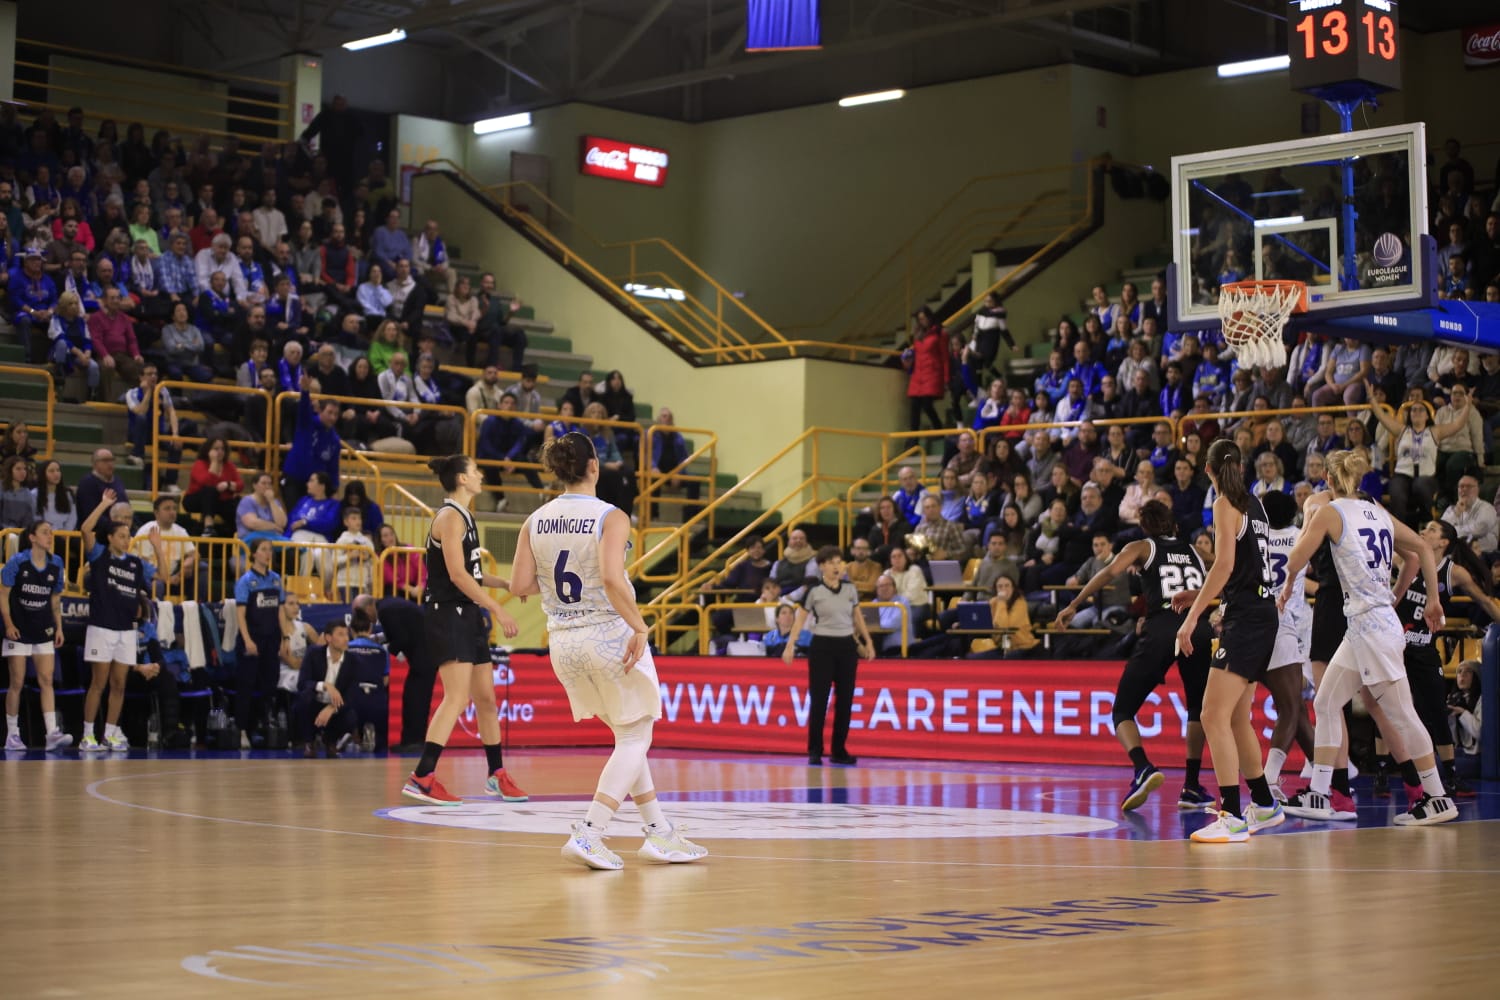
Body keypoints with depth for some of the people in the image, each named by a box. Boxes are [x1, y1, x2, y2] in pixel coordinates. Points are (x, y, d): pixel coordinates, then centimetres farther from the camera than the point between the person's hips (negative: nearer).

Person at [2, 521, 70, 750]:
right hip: (19, 631, -3)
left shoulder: (56, 564, 5)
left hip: (44, 631, 3)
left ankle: (52, 733, -13)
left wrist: (59, 627, 8)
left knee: (46, 681, -6)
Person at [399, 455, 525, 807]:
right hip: (448, 615, -10)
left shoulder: (464, 516, 17)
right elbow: (457, 574, -20)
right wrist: (498, 610, -20)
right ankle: (421, 778, -20)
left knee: (486, 697, 13)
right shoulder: (450, 516, -12)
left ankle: (497, 776, 22)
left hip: (468, 616, 10)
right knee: (457, 697, -17)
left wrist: (508, 584, 16)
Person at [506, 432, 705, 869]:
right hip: (610, 636, -6)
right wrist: (639, 627, -18)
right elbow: (612, 579, -26)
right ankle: (588, 835, -6)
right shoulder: (611, 517, -14)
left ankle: (659, 833, 23)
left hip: (564, 642, 6)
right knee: (635, 738, 7)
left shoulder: (536, 522, 1)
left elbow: (519, 585, -1)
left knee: (628, 735, 20)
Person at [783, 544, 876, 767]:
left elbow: (858, 617, 17)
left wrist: (868, 642, 15)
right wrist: (790, 646, -13)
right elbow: (800, 619, -4)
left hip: (847, 646, 4)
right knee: (819, 700, -4)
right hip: (822, 646, -4)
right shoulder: (814, 591, -5)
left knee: (845, 700, 4)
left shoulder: (850, 589, 6)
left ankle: (839, 751, 12)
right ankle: (815, 751, 2)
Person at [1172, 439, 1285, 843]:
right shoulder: (1253, 504, 16)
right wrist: (1199, 595, 26)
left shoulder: (1226, 504, -8)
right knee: (1236, 719, 19)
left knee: (1214, 716, -14)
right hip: (1262, 613, 9)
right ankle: (1265, 806, 28)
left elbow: (1225, 564, -18)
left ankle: (1232, 817, -20)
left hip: (1246, 619, -9)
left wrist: (1193, 616, -19)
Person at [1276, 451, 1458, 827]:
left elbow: (1295, 562, -9)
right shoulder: (1379, 513, 13)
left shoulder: (1330, 512, -7)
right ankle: (1318, 795, 11)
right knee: (1326, 704, 11)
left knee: (1400, 714, -3)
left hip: (1370, 626, -8)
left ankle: (1438, 799, 1)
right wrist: (1433, 600, 22)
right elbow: (1421, 552, 16)